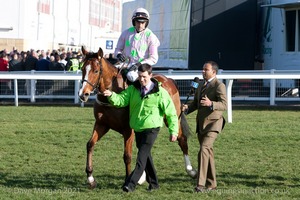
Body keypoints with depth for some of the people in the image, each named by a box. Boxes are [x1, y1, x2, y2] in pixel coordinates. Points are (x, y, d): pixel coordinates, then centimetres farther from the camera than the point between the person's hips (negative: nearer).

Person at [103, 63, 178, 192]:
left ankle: (131, 184, -19)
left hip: (151, 128, -6)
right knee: (145, 155, 16)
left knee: (142, 155, -15)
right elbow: (121, 99, -9)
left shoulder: (160, 92, -9)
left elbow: (170, 112, -6)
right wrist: (111, 95, -30)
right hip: (137, 128, 6)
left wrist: (173, 131, -8)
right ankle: (153, 183, 30)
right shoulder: (133, 89, 3)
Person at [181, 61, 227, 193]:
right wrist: (187, 107, -1)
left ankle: (201, 184, -26)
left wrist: (211, 104, -39)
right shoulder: (201, 85, 16)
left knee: (204, 149, -22)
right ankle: (211, 183, 24)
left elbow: (224, 105, -20)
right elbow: (195, 102, 21)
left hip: (212, 123, -9)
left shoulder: (219, 86, -10)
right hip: (201, 123, 9)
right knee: (208, 152, 15)